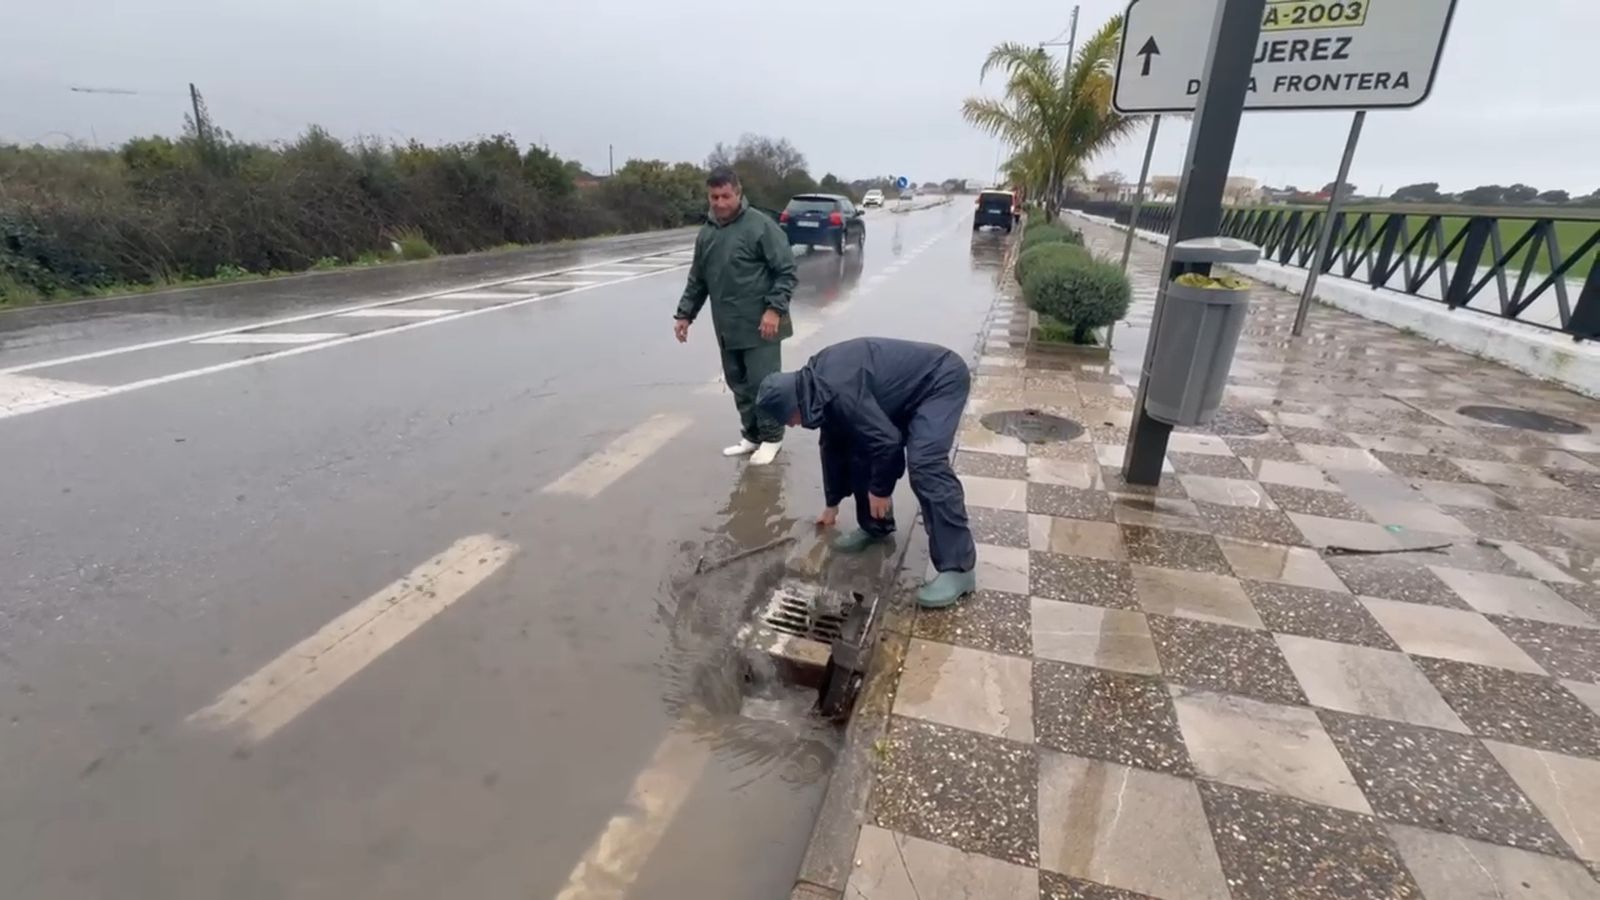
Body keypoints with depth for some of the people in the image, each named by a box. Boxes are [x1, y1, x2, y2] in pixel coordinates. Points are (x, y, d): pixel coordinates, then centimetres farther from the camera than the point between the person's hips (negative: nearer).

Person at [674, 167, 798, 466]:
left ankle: (771, 436, 15)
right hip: (726, 327, 7)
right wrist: (685, 313, 15)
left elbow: (786, 270, -11)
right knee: (738, 384, 13)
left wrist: (775, 308, -19)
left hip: (759, 325, -7)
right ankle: (751, 435, 26)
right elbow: (697, 279, 20)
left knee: (763, 383, -2)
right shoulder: (706, 233, 12)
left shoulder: (760, 225, -9)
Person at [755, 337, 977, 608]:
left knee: (924, 465, -24)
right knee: (859, 451, 6)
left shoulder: (838, 391, -30)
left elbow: (887, 441, -28)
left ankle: (959, 568, -19)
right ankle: (875, 526, 24)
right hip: (908, 389, 10)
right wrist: (832, 503, 24)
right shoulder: (820, 385, 3)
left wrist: (879, 489, -11)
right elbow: (834, 444, 15)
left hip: (941, 380, -10)